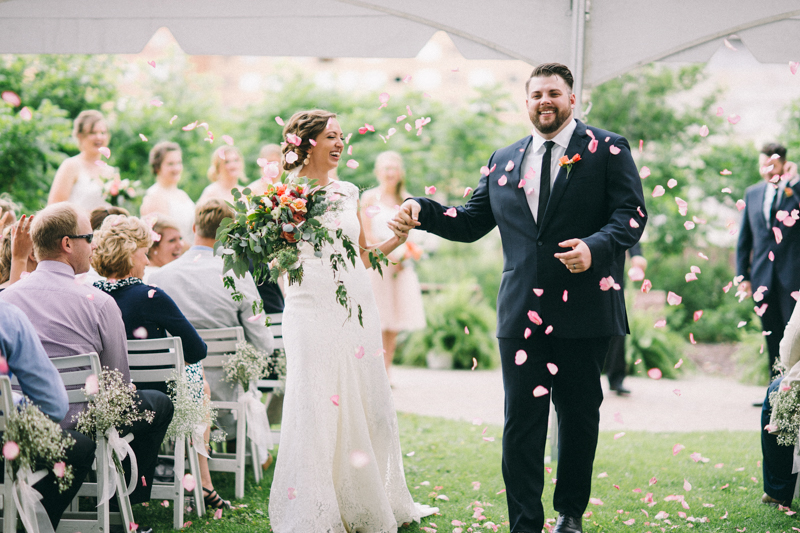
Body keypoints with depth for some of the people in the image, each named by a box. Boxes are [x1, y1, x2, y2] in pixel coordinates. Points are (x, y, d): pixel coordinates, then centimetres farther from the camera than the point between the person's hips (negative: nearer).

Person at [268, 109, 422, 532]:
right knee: (316, 406, -4)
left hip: (356, 307, 6)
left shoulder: (348, 192, 14)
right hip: (312, 311, -5)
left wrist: (399, 237, 9)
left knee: (364, 405, 8)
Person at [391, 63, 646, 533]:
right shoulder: (504, 161, 15)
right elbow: (471, 222, 18)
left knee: (579, 415, 10)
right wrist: (422, 211, 2)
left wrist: (595, 248, -23)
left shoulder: (607, 150, 2)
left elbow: (631, 214, -6)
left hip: (584, 309, -3)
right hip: (522, 313, 3)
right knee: (522, 420, 0)